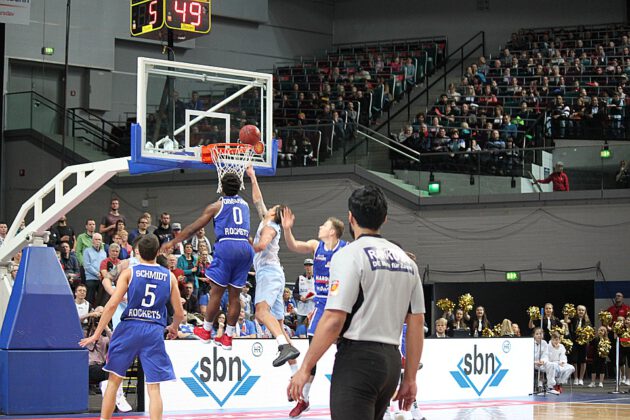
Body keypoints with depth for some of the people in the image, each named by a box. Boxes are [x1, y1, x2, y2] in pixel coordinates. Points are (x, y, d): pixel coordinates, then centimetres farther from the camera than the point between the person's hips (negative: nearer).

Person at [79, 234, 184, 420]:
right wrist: (173, 328, 31)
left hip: (130, 328, -1)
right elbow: (179, 313, 9)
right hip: (155, 331, 1)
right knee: (154, 387, 2)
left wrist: (97, 334, -5)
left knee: (114, 380, 12)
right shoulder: (169, 277, 8)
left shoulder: (129, 272, 1)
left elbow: (112, 304, -8)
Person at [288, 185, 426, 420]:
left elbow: (334, 320, -16)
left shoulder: (349, 255, -9)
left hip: (357, 357, -8)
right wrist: (410, 378, 17)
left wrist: (305, 368, -10)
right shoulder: (405, 260, 12)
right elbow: (416, 324, 12)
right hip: (391, 360, 8)